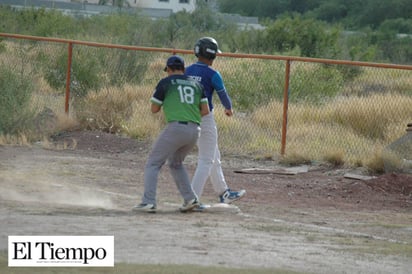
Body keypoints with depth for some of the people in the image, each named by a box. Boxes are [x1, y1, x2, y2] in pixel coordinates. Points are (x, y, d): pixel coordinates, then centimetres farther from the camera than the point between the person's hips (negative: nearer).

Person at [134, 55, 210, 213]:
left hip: (175, 127, -6)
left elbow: (154, 109, 9)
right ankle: (190, 199, 13)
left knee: (153, 164, 3)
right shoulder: (196, 84, 18)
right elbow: (205, 110, 12)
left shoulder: (165, 83, 5)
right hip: (194, 131, 6)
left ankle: (148, 202, -11)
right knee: (175, 163, 26)